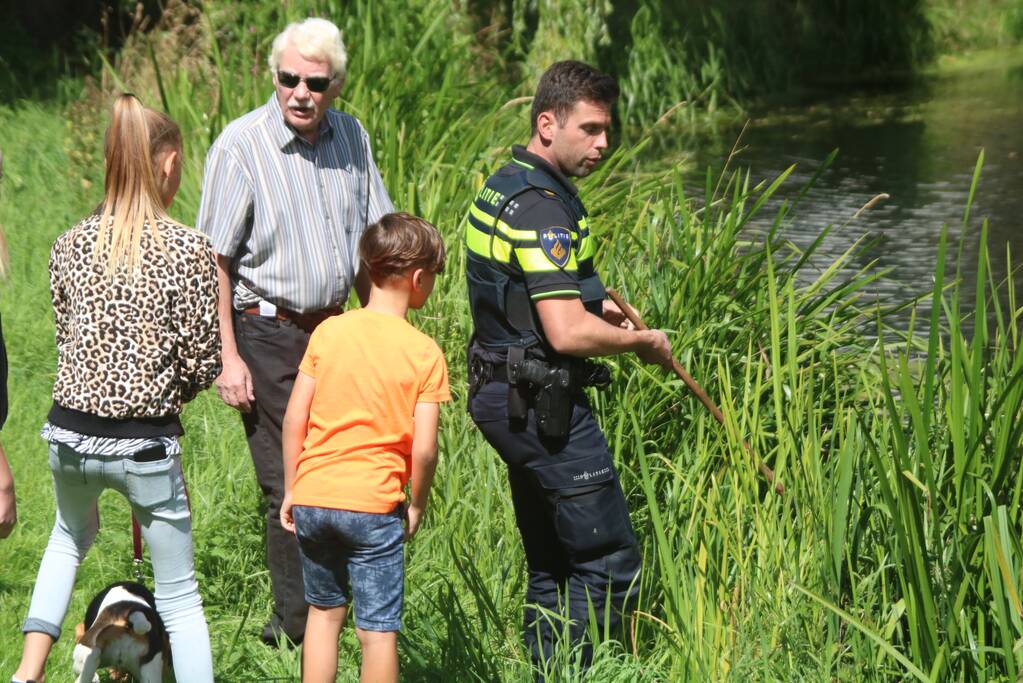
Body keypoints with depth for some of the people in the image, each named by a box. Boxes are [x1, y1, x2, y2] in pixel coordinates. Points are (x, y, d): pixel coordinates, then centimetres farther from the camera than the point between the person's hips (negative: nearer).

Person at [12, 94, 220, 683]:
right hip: (145, 442, -4)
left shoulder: (71, 245, 1)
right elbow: (202, 363, -9)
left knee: (71, 537, 33)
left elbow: (67, 340, 7)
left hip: (70, 432, 4)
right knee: (179, 595, 8)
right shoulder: (190, 250, -12)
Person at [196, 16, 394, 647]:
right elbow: (214, 260, -12)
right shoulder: (241, 145, -13)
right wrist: (228, 357, -15)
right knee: (289, 488, -5)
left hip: (330, 328, 6)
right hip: (266, 334, -5)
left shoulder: (351, 138, 4)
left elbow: (368, 244, 15)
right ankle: (297, 625, 6)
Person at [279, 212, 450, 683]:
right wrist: (418, 504, 6)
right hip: (374, 504, -4)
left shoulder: (328, 332, 1)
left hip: (313, 498, 4)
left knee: (324, 610, 20)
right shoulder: (425, 352, -7)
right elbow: (424, 449, -10)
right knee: (378, 629, 3)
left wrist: (291, 491, 11)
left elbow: (294, 420, 1)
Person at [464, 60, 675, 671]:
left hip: (503, 396, 10)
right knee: (610, 560, -5)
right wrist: (642, 342, -9)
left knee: (552, 562, 17)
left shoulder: (504, 186, 12)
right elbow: (568, 334, -26)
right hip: (543, 405, -10)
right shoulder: (542, 208, -20)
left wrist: (592, 303, 18)